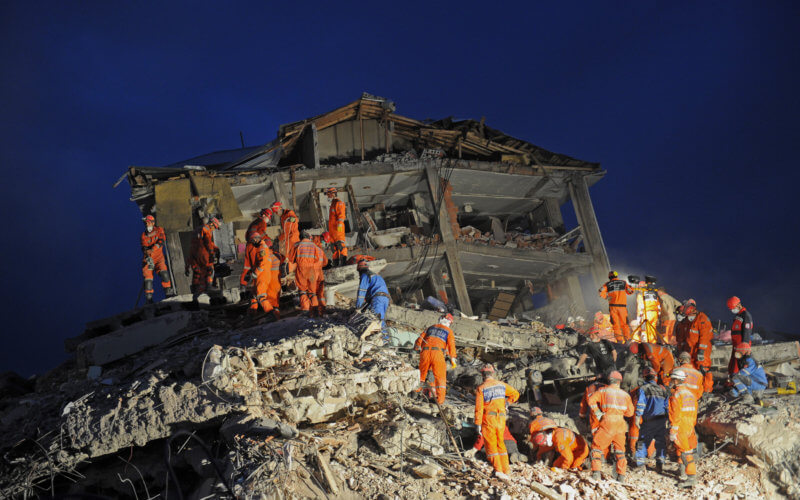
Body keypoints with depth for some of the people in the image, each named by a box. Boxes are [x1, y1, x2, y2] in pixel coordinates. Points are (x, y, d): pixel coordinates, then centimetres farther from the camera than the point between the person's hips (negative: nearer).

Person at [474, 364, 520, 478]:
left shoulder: (481, 388, -5)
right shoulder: (502, 385, 8)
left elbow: (479, 407, -9)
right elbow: (515, 394, 19)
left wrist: (478, 424, -7)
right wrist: (506, 402, 29)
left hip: (488, 418, -4)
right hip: (501, 418, 4)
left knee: (491, 444, 1)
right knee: (500, 443, 18)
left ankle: (498, 469, -12)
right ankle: (506, 469, 18)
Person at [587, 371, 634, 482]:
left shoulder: (603, 391, 4)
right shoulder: (625, 394, 11)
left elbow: (591, 400, -9)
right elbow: (630, 412, 11)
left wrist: (598, 413, -5)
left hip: (607, 422, -3)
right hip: (620, 423, 3)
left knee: (597, 447, 6)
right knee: (620, 449, 17)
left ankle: (596, 472, -6)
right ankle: (621, 475, 14)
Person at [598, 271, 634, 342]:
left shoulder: (608, 284, 6)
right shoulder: (623, 282, 9)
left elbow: (601, 292, -3)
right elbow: (630, 291, 12)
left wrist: (606, 296, 10)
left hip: (613, 306, -1)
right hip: (622, 306, 1)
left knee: (615, 323, 3)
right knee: (624, 323, 9)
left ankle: (619, 339, -4)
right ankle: (628, 339, 5)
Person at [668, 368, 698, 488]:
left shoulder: (676, 395, -15)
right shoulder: (690, 394, 11)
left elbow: (675, 415, -18)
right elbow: (694, 412, 17)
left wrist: (672, 432, -15)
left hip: (680, 428, -8)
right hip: (690, 428, 8)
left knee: (685, 453, -7)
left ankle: (691, 477, -8)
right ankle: (684, 472, 29)